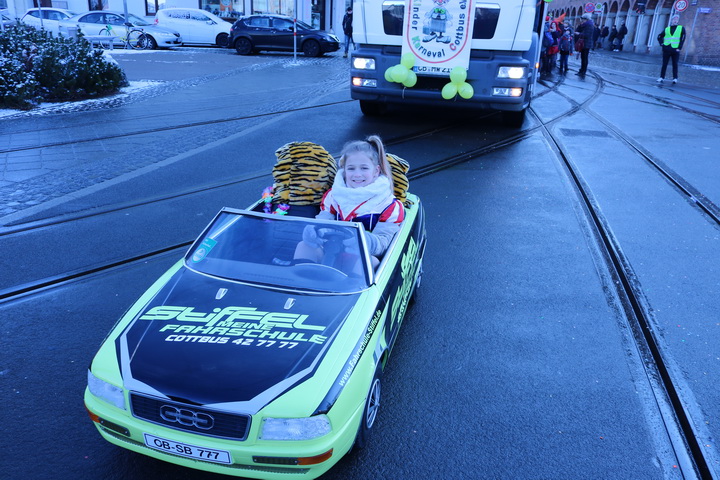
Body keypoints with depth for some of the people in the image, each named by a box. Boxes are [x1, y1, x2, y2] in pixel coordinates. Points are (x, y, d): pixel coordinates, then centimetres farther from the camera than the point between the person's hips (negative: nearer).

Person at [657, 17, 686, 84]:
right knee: (664, 64, 2)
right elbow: (659, 37, 21)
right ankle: (662, 77, 6)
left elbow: (683, 39, 2)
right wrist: (662, 44, 5)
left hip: (675, 50, -2)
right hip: (666, 50, 2)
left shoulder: (681, 28, 8)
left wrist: (679, 48, -8)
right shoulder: (667, 29, 13)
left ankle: (675, 78, -1)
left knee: (675, 64, -1)